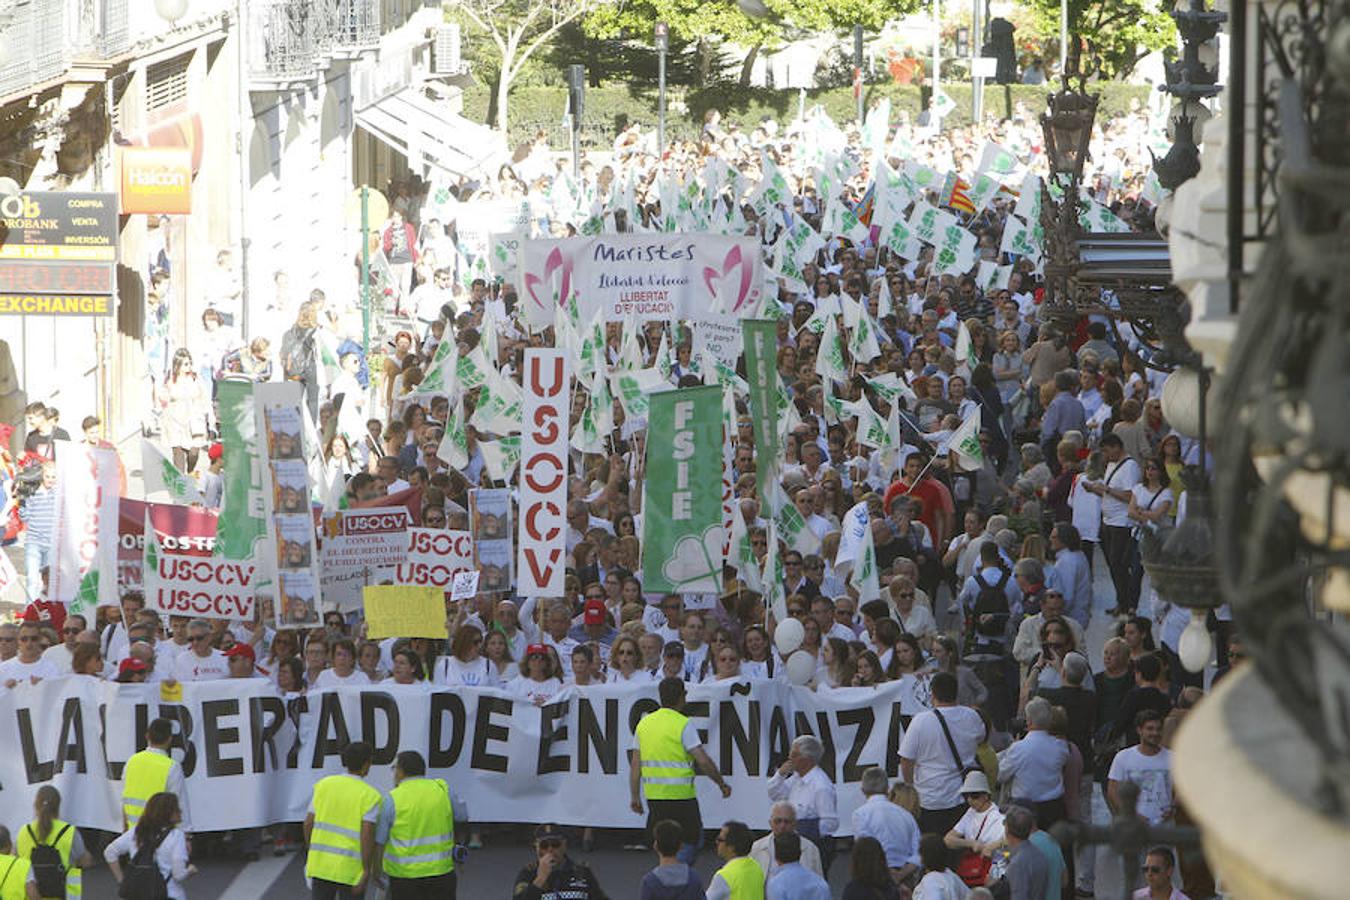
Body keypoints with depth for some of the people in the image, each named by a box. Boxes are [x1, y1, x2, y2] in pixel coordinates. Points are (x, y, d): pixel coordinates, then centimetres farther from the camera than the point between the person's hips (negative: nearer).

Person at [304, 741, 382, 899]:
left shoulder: (323, 785, 3)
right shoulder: (370, 796, -10)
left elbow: (308, 823, 4)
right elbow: (367, 836, -18)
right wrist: (366, 873, -15)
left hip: (321, 862, 4)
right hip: (351, 870, -4)